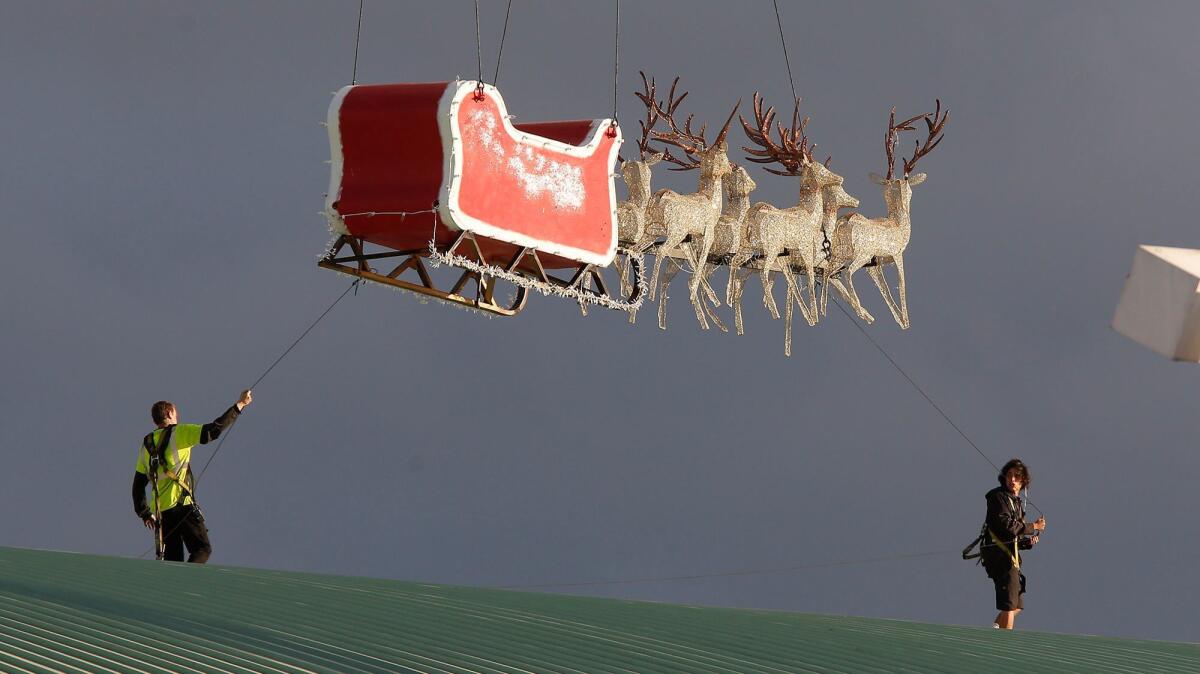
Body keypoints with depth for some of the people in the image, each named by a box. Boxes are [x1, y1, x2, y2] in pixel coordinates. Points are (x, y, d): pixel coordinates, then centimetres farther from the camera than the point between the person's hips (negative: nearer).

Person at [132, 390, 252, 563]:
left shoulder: (146, 444, 18)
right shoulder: (179, 433, 0)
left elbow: (138, 484, 19)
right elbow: (214, 430, -8)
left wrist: (144, 513, 26)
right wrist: (239, 405, 0)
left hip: (160, 511, 6)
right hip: (181, 505, -6)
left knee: (173, 560, 10)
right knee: (203, 550, -3)